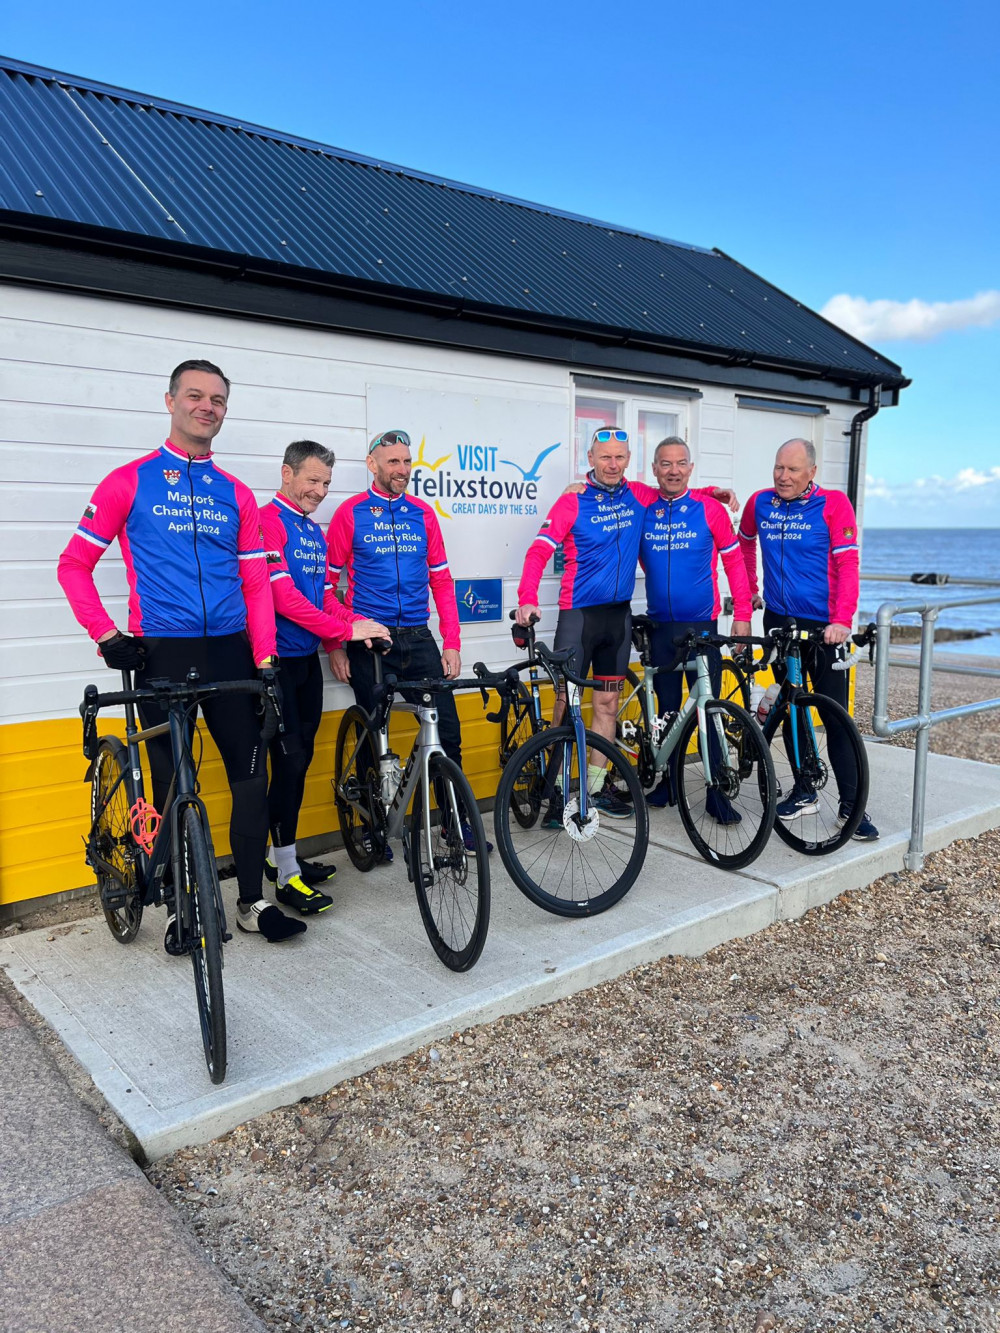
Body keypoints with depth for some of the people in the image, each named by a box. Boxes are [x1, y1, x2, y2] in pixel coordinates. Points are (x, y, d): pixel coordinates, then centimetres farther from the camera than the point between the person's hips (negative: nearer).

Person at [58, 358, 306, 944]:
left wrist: (266, 659, 0)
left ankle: (252, 900, 16)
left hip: (229, 653, 3)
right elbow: (74, 565, 3)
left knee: (252, 776, 2)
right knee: (174, 785, 4)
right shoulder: (130, 481, 2)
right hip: (161, 655, -3)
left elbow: (256, 584, 9)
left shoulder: (237, 495, 11)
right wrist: (107, 636, -7)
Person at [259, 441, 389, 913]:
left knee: (301, 759, 13)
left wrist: (360, 623, -1)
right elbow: (283, 597, -21)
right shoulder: (269, 520, -12)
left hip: (307, 659, 9)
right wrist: (346, 629, -21)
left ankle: (281, 855, 26)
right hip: (277, 661, -8)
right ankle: (286, 876, 2)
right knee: (289, 762, -7)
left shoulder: (315, 531, 16)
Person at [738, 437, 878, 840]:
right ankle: (804, 792, 23)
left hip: (822, 625, -4)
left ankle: (851, 804, 6)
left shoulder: (833, 504, -7)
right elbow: (745, 542, 24)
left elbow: (847, 565, -12)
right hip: (778, 621, 4)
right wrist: (749, 591, 19)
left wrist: (841, 621, -22)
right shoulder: (760, 503, 4)